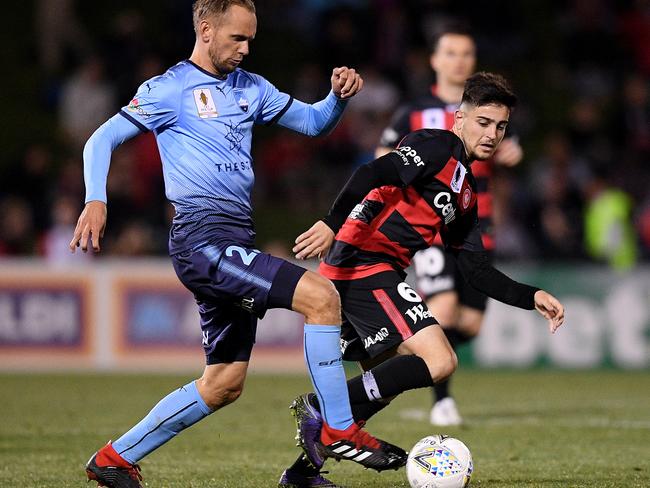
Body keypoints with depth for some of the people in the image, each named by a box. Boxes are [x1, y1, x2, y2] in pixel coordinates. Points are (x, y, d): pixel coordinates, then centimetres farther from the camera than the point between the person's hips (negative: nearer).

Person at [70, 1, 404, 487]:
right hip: (202, 237, -9)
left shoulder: (251, 88, 18)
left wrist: (339, 96, 0)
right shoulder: (170, 89, -2)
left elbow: (313, 122, 22)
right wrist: (96, 201, -21)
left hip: (234, 243, 9)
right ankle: (340, 430, -14)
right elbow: (102, 140, -5)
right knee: (321, 296, -21)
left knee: (224, 385, 11)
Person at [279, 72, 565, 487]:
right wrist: (332, 224, -33)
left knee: (385, 381, 21)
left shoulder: (466, 192, 24)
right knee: (439, 361, -18)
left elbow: (476, 270, 23)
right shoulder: (439, 147, -5)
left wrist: (531, 297, 13)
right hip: (367, 266, -10)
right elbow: (374, 174, -21)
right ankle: (323, 409, -16)